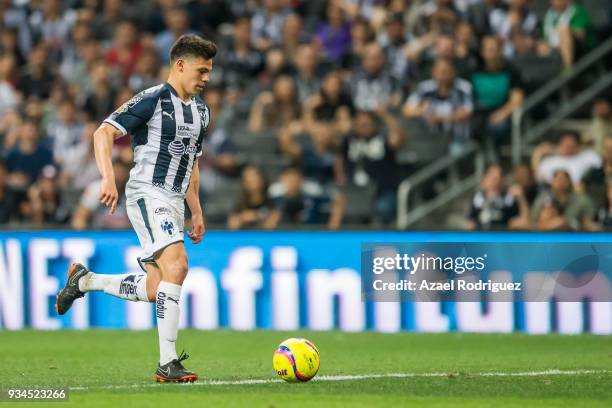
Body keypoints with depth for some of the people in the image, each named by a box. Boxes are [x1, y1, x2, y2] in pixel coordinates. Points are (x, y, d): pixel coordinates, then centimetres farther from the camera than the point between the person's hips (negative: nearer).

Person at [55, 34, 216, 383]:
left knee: (157, 289, 5)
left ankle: (85, 281, 28)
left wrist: (197, 211, 21)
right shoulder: (153, 99, -8)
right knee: (177, 266, -25)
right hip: (147, 194, -9)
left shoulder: (200, 111, 17)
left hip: (174, 202, 9)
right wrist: (109, 178, -26)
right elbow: (105, 132, -13)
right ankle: (167, 363, -24)